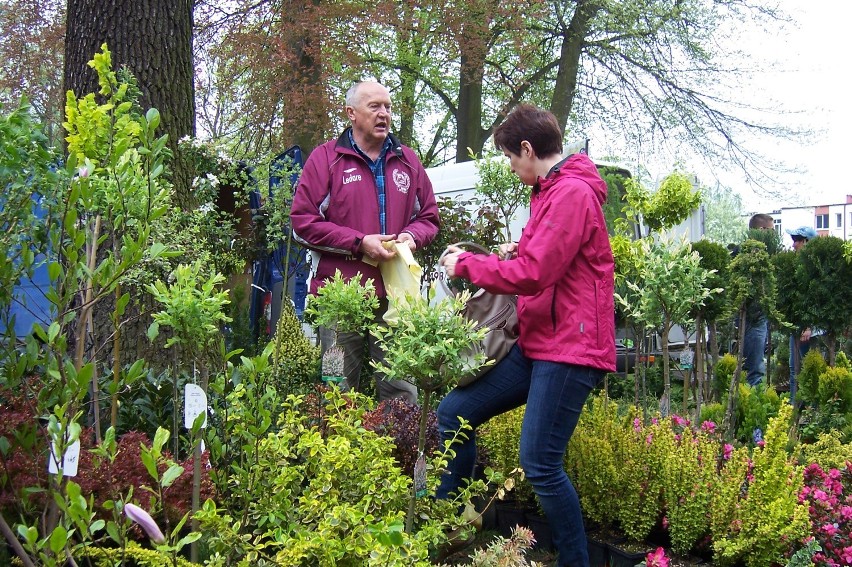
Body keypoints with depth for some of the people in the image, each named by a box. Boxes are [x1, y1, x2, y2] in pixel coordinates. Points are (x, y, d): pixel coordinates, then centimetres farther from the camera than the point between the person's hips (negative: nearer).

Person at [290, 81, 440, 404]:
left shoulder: (407, 161, 15)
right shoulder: (326, 158, 2)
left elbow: (428, 216, 22)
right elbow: (302, 222, -4)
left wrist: (412, 236, -2)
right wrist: (359, 243, -11)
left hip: (395, 296, 3)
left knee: (401, 392, 5)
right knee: (341, 393, 3)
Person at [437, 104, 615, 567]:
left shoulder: (572, 193, -15)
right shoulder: (550, 192, 18)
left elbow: (533, 274, -21)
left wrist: (466, 264, -9)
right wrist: (515, 253, 12)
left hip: (569, 349, -10)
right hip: (536, 345, 10)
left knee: (540, 464, -12)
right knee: (453, 413, 7)